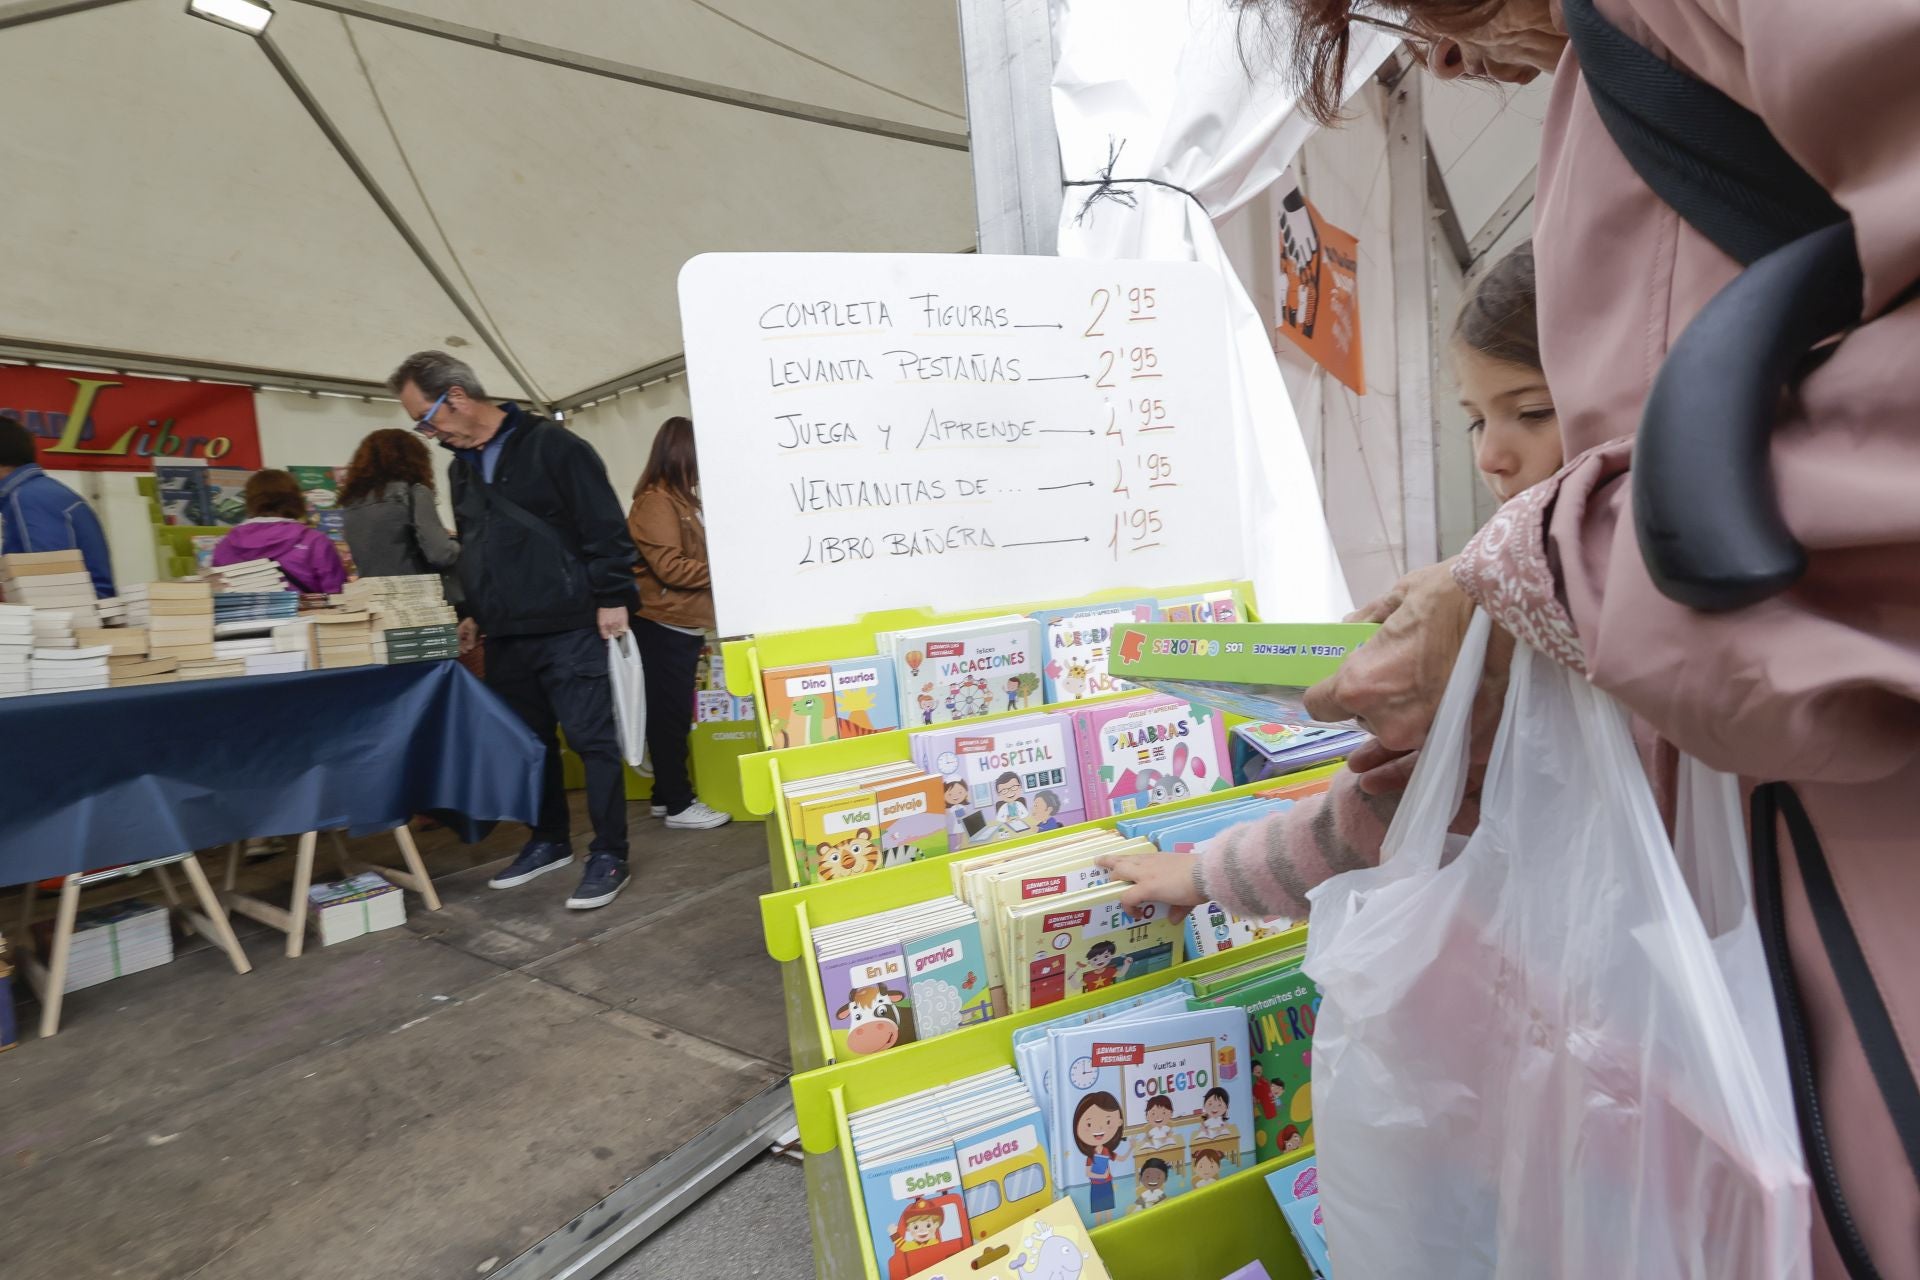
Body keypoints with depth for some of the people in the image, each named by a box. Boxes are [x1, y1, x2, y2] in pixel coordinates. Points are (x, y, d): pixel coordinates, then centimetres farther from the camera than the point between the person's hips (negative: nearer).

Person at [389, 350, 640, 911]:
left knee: (591, 739, -4)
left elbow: (605, 525, -12)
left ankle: (609, 856, 4)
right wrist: (472, 612, 23)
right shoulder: (462, 466, 17)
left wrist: (613, 598, -14)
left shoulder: (552, 446, -8)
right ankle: (550, 841, 29)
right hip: (505, 635, 8)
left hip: (568, 627, -8)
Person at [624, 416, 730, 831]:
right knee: (670, 714, -3)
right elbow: (670, 567, -20)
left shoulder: (679, 499, 17)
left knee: (673, 714, 13)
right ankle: (679, 804, 5)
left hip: (682, 625, 10)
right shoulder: (655, 501, -14)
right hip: (663, 626, -9)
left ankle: (666, 796, 23)